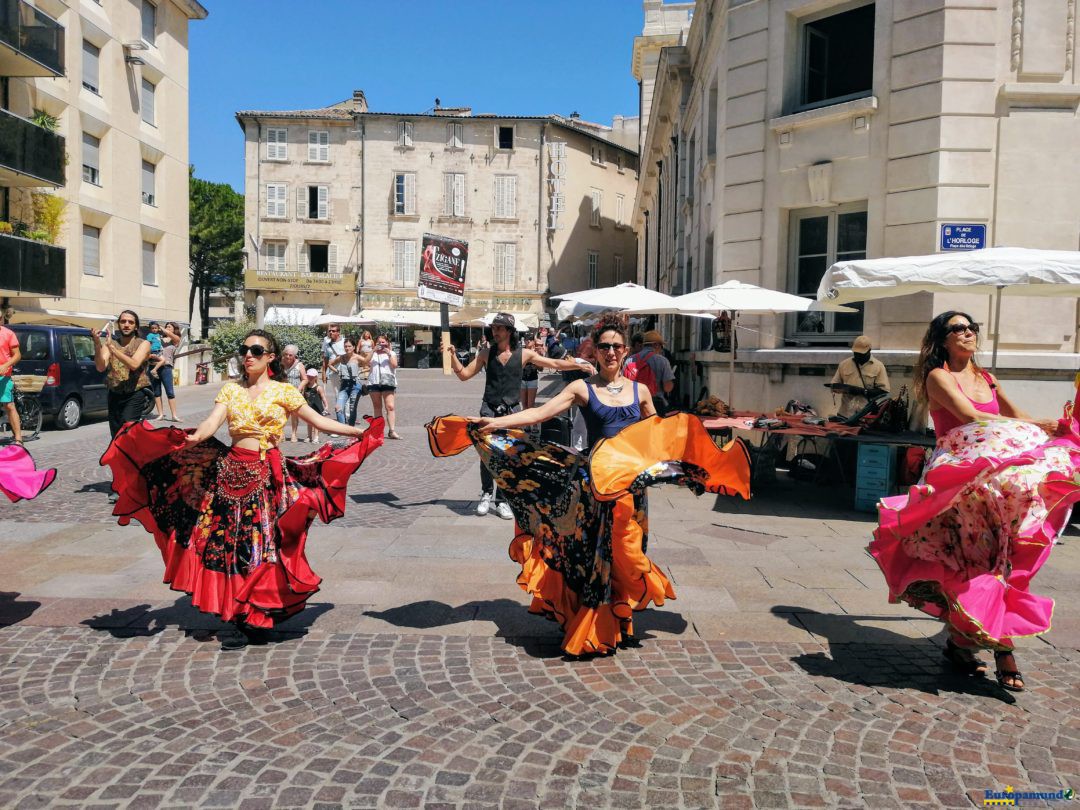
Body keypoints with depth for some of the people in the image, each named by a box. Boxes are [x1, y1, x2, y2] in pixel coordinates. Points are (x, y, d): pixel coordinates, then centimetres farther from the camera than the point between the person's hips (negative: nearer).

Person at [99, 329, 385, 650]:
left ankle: (258, 621, 10)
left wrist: (358, 431, -4)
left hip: (268, 476, -3)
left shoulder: (283, 391, 3)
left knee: (263, 544, -2)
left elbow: (319, 421, 2)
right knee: (230, 546, 4)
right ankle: (244, 622, 16)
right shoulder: (231, 389, 10)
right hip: (232, 471, 3)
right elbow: (212, 421, -5)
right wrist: (195, 437, -26)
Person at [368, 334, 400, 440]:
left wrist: (389, 354, -9)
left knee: (390, 407, -12)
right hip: (374, 382, 2)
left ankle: (392, 431, -18)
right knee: (377, 407, 7)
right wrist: (373, 351, -8)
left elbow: (394, 365, -2)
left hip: (388, 382, -2)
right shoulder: (372, 354, 16)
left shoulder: (391, 353, 14)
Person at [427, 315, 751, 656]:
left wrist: (700, 450, 23)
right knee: (596, 553, 2)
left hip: (632, 482, 3)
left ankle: (620, 623, 24)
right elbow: (540, 412, -10)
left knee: (626, 552, 8)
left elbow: (660, 434, 22)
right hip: (595, 483, -3)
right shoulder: (583, 388, 0)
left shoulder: (640, 391, 9)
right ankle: (593, 629, 16)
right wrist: (498, 422, -22)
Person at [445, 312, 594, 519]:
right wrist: (452, 356, -7)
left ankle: (502, 500, 9)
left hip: (512, 411, 0)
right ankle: (486, 494, 16)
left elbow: (555, 364, 6)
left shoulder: (524, 354, 3)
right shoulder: (485, 353, 5)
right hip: (489, 410, 1)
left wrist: (580, 365, -2)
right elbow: (464, 374, 6)